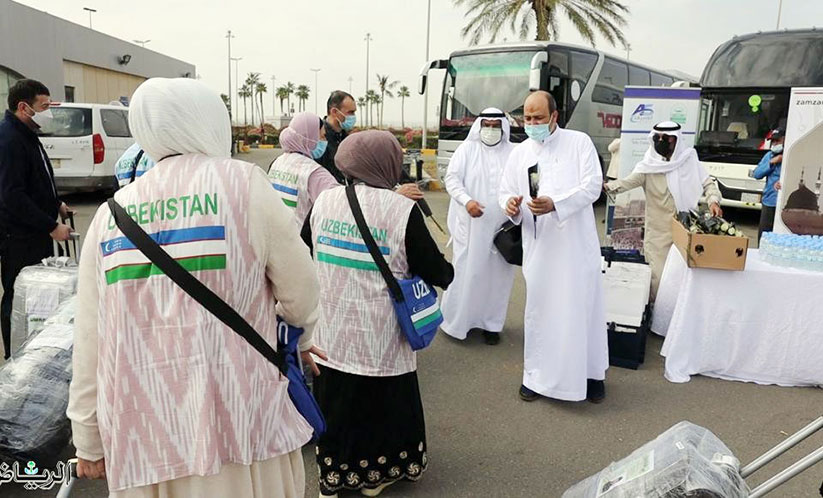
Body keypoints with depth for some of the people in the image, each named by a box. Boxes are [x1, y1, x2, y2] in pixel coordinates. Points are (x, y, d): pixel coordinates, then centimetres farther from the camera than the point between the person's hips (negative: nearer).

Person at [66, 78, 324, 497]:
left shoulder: (111, 211, 5)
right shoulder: (242, 182, -6)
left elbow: (90, 337, 6)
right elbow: (300, 291, -2)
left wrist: (88, 439, 16)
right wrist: (300, 337, 20)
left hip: (140, 435, 4)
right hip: (235, 427, -4)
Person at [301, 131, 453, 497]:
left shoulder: (324, 201, -2)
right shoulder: (402, 210, -15)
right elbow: (437, 272, -10)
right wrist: (448, 272, 13)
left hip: (330, 330, 4)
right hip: (378, 338, -4)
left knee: (334, 403, 19)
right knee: (380, 404, 17)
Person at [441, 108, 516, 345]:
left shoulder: (514, 152, 7)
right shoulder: (466, 149, 3)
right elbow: (452, 179, -3)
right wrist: (467, 201, -19)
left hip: (502, 227, 2)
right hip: (470, 225, -2)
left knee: (498, 274, 7)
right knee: (466, 271, 2)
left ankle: (490, 323, 20)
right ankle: (456, 320, 17)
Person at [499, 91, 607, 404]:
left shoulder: (580, 142, 0)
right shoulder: (520, 153, 10)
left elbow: (592, 186, -9)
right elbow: (506, 192, 11)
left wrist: (555, 204, -23)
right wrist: (511, 205, -14)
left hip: (576, 243, -2)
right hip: (538, 245, 2)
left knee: (584, 306, 7)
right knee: (539, 308, 8)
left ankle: (592, 372, 24)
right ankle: (537, 375, 21)